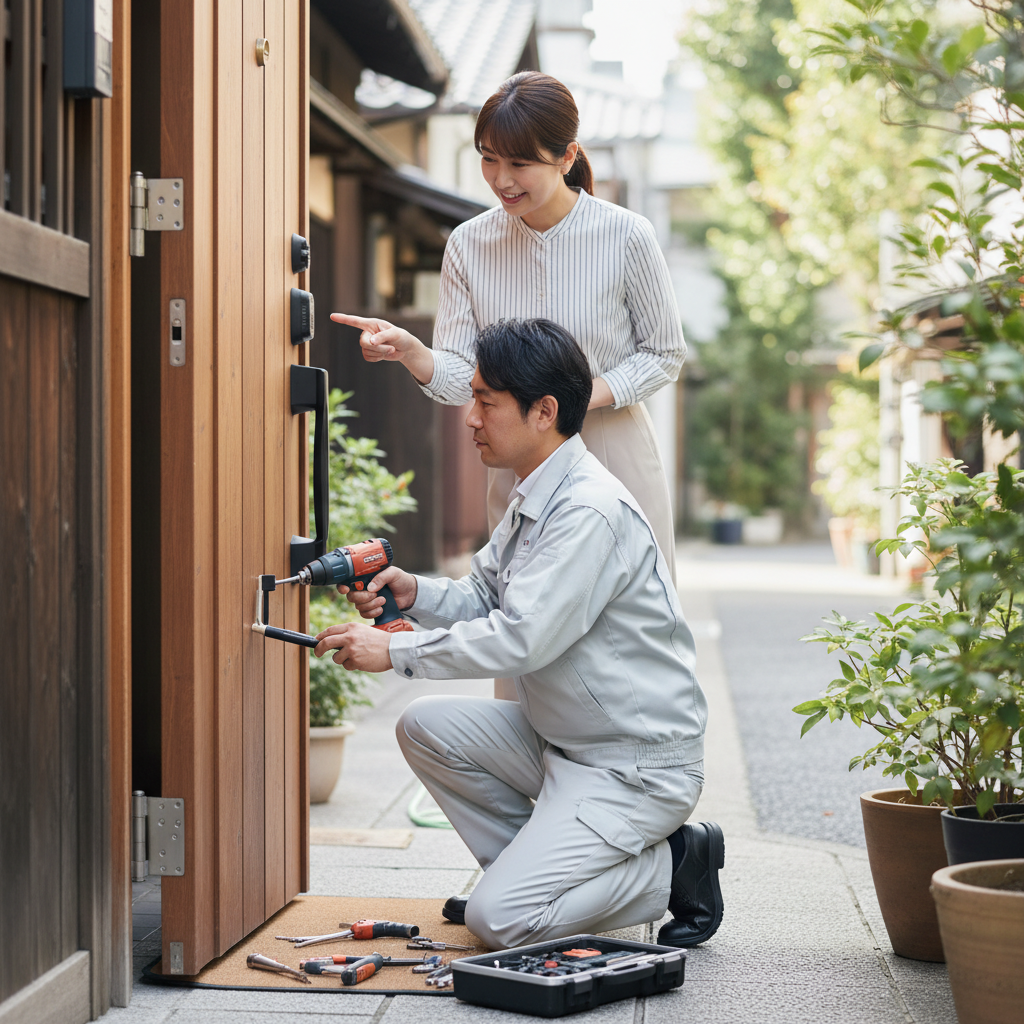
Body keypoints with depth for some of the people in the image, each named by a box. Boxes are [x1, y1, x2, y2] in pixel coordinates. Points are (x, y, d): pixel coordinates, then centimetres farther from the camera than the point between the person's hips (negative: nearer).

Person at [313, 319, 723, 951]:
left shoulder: (591, 512, -23)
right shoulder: (537, 498, 9)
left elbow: (521, 637, -28)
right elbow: (484, 598, 15)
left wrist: (396, 651, -21)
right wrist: (415, 593, -5)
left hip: (639, 767, -10)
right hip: (563, 742, 10)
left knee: (499, 919, -16)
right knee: (427, 727, 2)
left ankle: (671, 868, 2)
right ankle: (534, 865, 9)